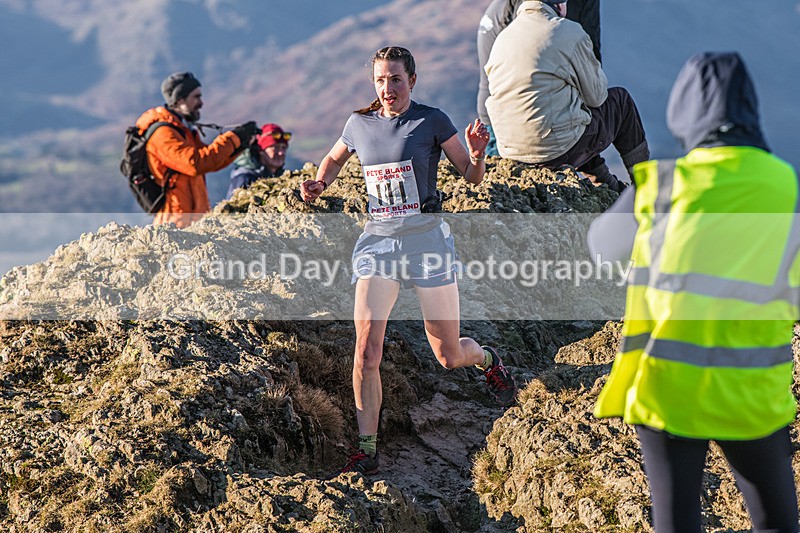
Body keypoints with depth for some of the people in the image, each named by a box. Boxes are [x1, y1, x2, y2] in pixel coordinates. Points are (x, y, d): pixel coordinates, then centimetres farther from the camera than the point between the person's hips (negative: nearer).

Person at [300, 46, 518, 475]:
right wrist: (318, 185, 6)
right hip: (377, 243, 2)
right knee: (366, 349, -15)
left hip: (426, 241, -2)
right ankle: (367, 448, -6)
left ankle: (486, 359, 41)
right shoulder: (360, 124, 6)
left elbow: (472, 178, 0)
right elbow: (335, 158, 26)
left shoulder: (432, 121, -3)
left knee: (448, 357, 5)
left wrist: (476, 153, -21)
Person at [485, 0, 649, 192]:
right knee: (620, 99, 19)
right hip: (560, 149, -6)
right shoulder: (569, 32, -10)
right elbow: (596, 95, -2)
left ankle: (608, 186, 38)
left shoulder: (503, 37, 8)